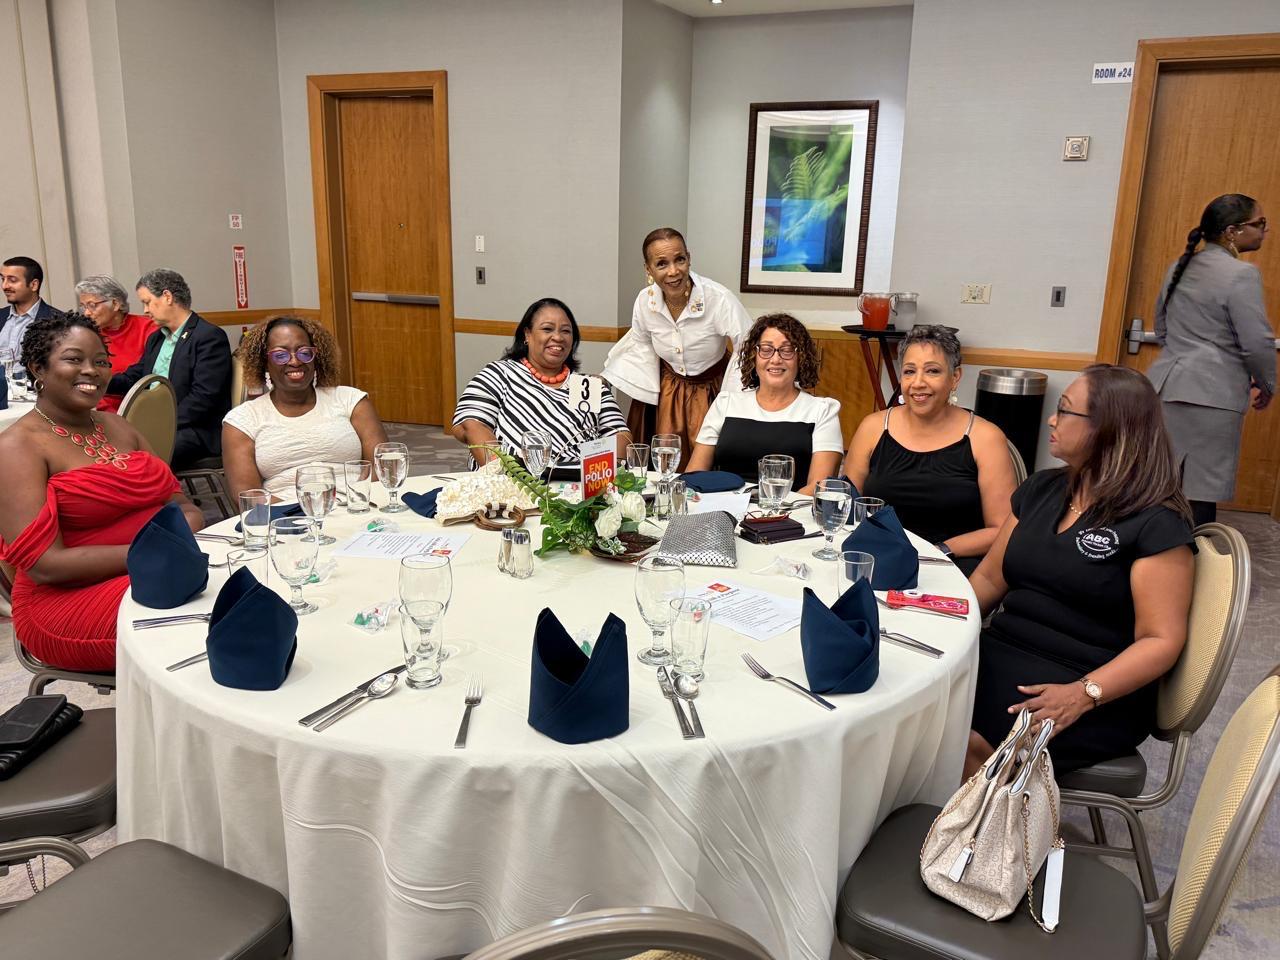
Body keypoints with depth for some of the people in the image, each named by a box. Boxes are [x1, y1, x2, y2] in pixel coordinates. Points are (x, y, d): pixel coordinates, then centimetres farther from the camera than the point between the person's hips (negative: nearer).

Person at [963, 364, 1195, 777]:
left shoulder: (1155, 523, -7)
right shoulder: (1041, 489, 14)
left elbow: (1160, 640, -11)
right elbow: (989, 578, 16)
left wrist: (1084, 695, -25)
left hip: (1098, 698, -6)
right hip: (1002, 654, 6)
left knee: (970, 743, -31)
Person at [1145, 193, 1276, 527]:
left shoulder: (1180, 267, 12)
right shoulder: (1241, 274, -12)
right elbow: (1258, 343, -12)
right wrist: (1266, 386, 3)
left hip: (1167, 385, 8)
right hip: (1211, 395, -8)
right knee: (1202, 487, -1)